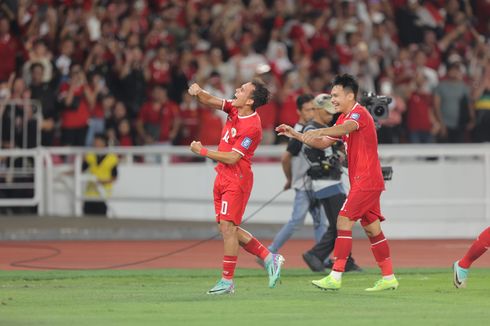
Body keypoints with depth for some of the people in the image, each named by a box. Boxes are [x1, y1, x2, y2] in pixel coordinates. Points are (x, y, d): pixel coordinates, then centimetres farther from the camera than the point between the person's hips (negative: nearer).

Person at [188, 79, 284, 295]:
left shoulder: (251, 127, -20)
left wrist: (202, 151, -15)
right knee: (227, 229, 10)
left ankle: (227, 281, -5)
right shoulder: (234, 110, 5)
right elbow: (209, 101, 7)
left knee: (227, 226, -10)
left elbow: (232, 158, -21)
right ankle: (269, 258, 19)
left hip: (236, 178, -9)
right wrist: (198, 92, -16)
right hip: (223, 178, 9)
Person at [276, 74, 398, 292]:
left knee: (344, 220, -14)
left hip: (366, 181, -10)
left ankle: (335, 277, -17)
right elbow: (324, 143, 20)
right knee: (372, 228, 10)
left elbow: (347, 127, -35)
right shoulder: (344, 118, 18)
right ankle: (388, 278, 13)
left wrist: (318, 131, -48)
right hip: (369, 182, 10)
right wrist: (296, 135, 8)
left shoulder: (359, 113, -13)